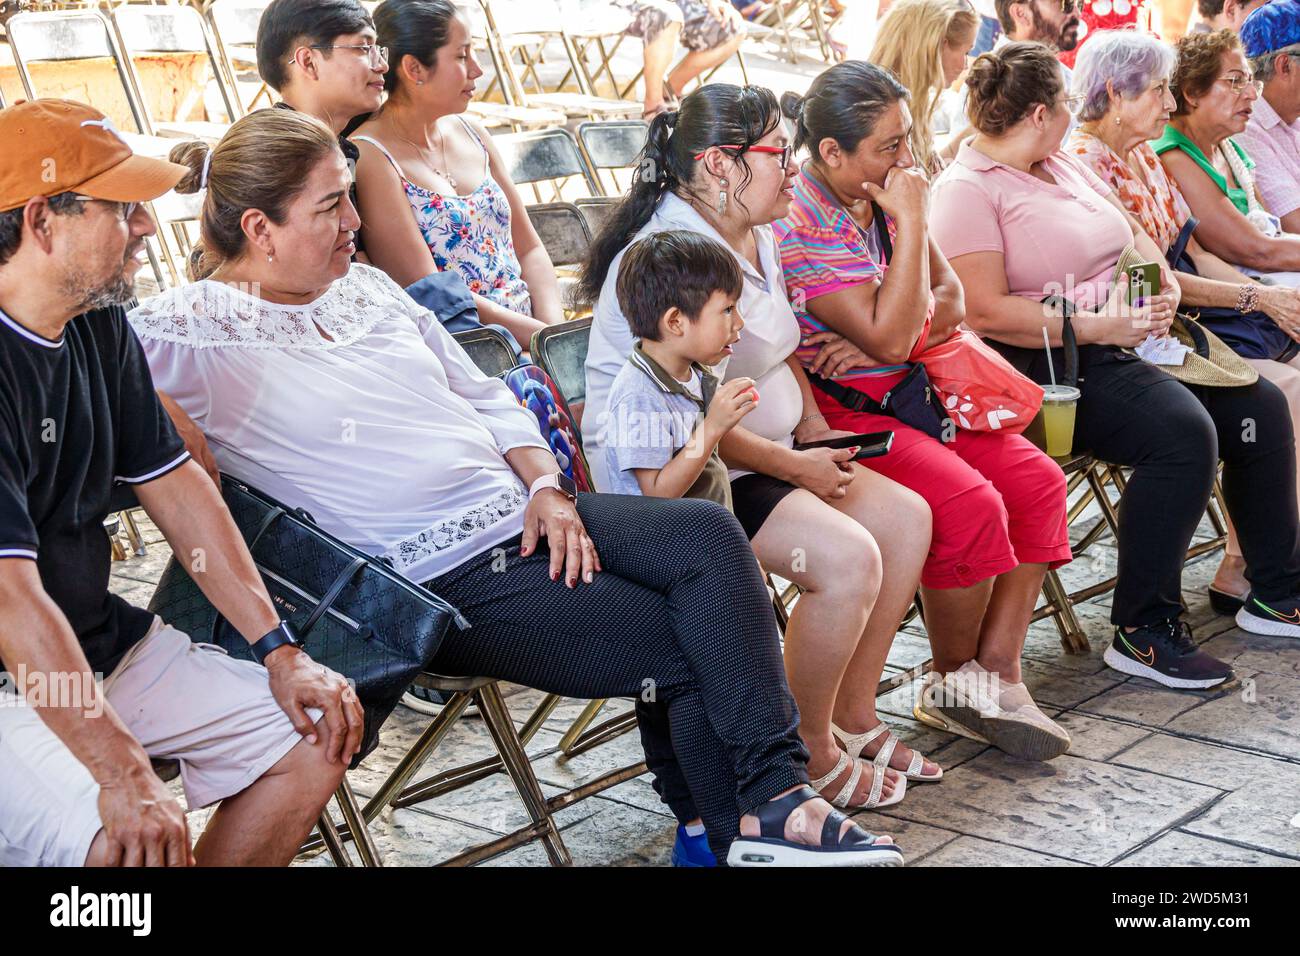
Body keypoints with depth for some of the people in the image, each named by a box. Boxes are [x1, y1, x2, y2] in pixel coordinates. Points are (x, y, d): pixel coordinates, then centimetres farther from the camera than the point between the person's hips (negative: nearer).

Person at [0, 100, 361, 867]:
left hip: (104, 644, 8)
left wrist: (280, 651, 3)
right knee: (121, 844, -31)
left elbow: (173, 482, 9)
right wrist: (125, 774, -33)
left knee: (318, 740, 1)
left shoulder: (99, 324, 4)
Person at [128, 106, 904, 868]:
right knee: (678, 643, -15)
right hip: (437, 578, -7)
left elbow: (486, 398, 18)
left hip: (521, 513, 7)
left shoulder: (366, 287, 14)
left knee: (708, 535, -14)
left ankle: (774, 792, -13)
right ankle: (751, 826, 4)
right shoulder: (200, 330, -8)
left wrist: (545, 485, 3)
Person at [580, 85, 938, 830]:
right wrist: (797, 467, -17)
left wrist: (819, 433, 9)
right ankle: (812, 755, -3)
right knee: (849, 558, -24)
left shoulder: (756, 235, 9)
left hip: (765, 453, 10)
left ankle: (854, 720, 11)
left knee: (907, 517, 0)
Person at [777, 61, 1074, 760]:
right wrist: (911, 222, -20)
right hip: (840, 412, -9)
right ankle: (952, 681, -3)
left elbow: (949, 298, 8)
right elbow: (889, 337, -22)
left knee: (1038, 481, -6)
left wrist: (894, 340, -13)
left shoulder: (883, 198, 8)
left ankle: (994, 670, -6)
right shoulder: (797, 225, -17)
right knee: (971, 505, -25)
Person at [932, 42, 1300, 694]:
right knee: (1184, 432, -29)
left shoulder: (1065, 167, 19)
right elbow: (985, 311, -20)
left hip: (1127, 341, 9)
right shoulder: (967, 190, -10)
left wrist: (1163, 284, 2)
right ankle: (1142, 629, -19)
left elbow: (1135, 236, 24)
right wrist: (1094, 326, -21)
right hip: (1050, 366, -9)